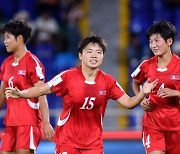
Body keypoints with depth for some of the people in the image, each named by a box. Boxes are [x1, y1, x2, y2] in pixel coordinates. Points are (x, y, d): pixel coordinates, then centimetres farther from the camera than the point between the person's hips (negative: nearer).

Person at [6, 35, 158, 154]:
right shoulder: (68, 76, -9)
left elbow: (128, 102, 1)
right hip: (67, 140, -2)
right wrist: (19, 93, -23)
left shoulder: (108, 81, -2)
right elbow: (41, 90, -8)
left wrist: (143, 93, -18)